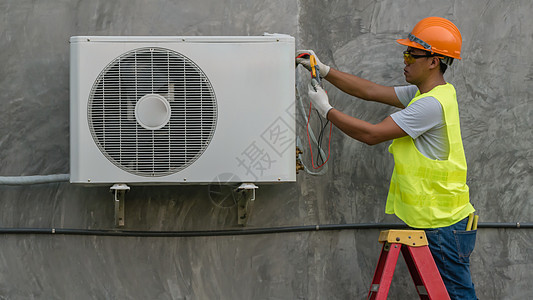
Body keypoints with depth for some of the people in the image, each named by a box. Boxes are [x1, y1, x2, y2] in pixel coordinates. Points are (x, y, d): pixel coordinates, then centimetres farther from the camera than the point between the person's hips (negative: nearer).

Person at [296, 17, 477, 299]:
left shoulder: (432, 104, -21)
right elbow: (371, 91, 14)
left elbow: (372, 133, -19)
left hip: (444, 225, -10)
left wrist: (326, 109, -9)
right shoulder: (423, 94, 11)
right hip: (433, 222, 10)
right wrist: (324, 70, 9)